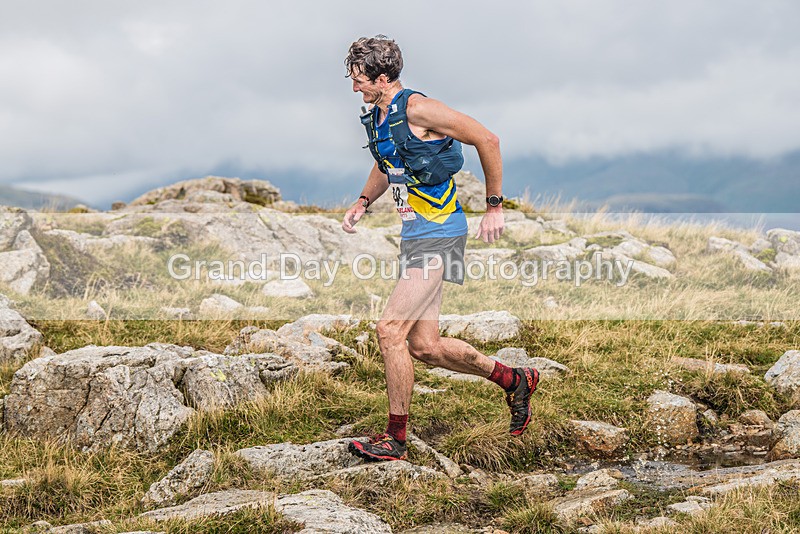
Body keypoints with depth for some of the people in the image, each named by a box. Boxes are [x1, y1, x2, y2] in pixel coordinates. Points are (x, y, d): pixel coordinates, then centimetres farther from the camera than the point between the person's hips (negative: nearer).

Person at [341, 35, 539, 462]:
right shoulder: (375, 117, 12)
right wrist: (362, 203, 16)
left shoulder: (418, 109, -15)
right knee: (424, 346, 9)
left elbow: (487, 141, -13)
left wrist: (494, 207, -10)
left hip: (438, 233, -9)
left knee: (390, 330, -13)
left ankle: (395, 439, -2)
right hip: (414, 235, 9)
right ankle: (514, 380, 27)